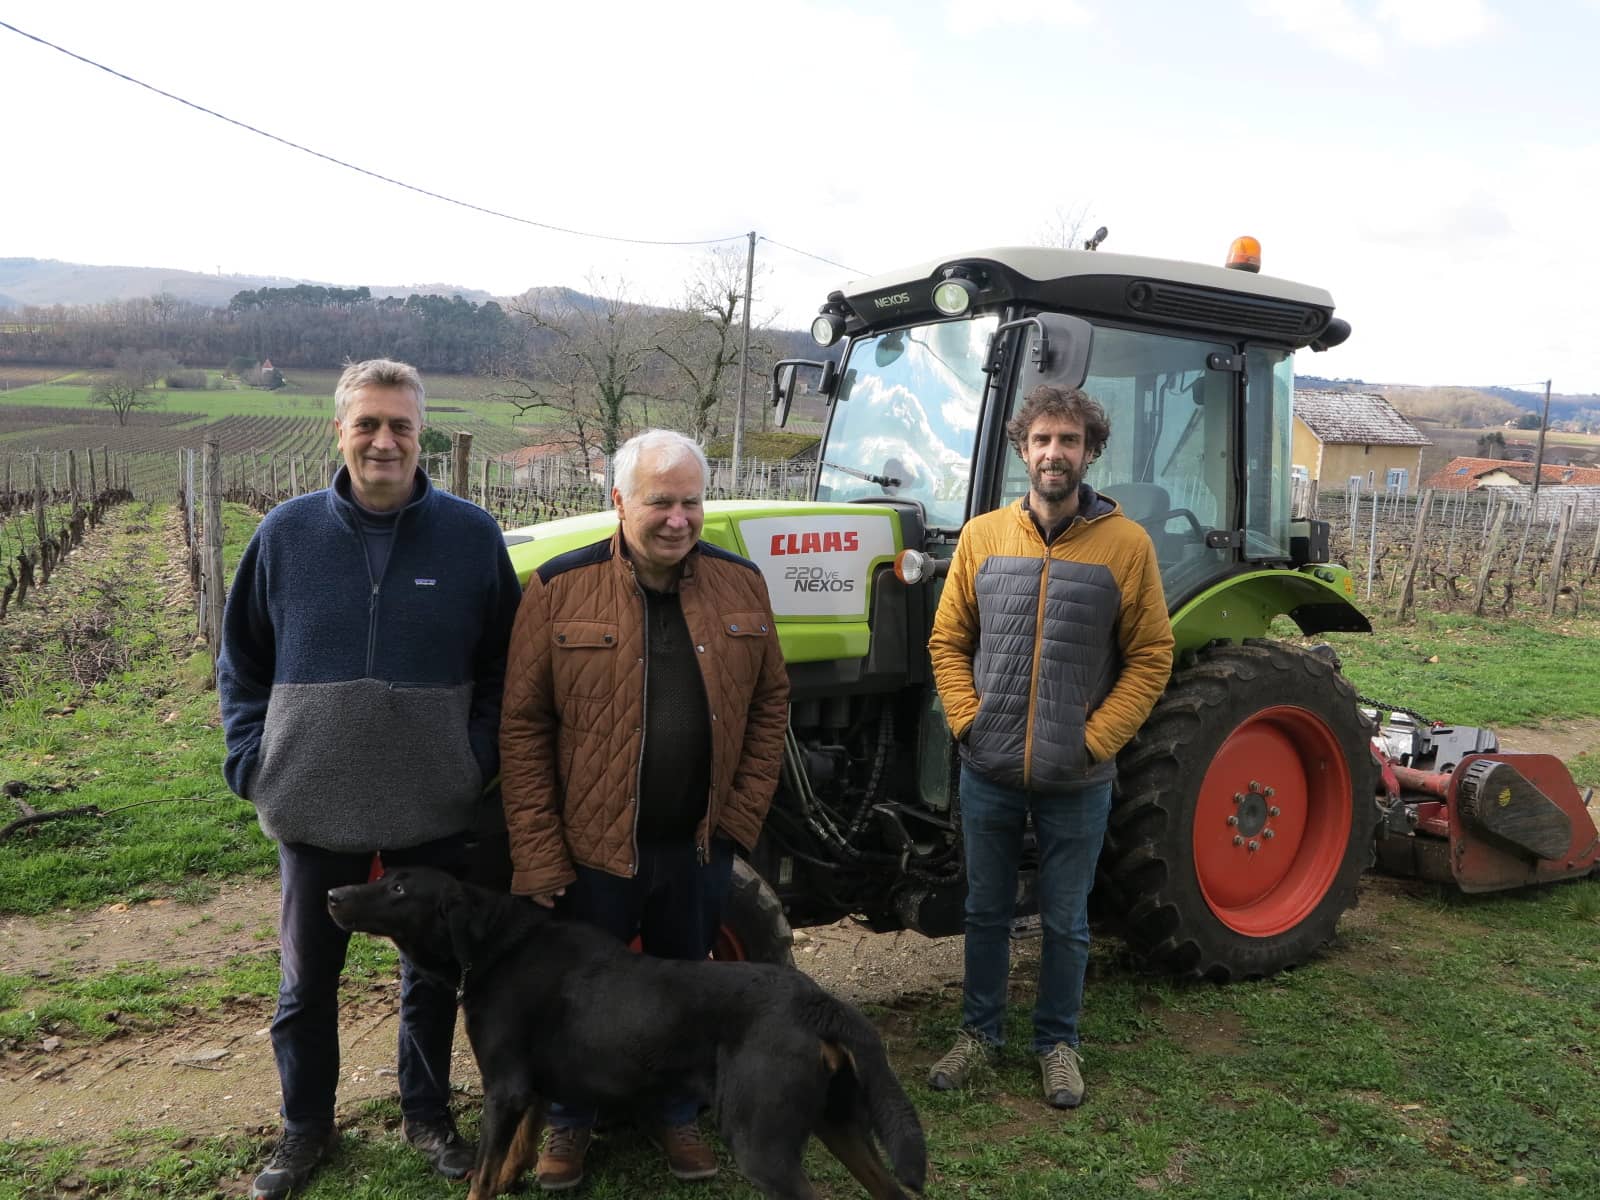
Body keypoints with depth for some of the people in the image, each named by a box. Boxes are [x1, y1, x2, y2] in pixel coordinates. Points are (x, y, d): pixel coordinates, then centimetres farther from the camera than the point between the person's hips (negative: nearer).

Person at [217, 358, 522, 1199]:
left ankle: (428, 1115, 38)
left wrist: (480, 758, -6)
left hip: (438, 812, 0)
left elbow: (503, 665, 3)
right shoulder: (287, 532, -2)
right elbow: (241, 661, 7)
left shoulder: (472, 535, -5)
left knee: (434, 973, 16)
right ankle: (305, 1126, 39)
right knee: (307, 980, 16)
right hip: (314, 809, 1)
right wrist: (250, 759, -2)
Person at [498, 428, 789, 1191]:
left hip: (699, 846, 3)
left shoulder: (739, 583, -1)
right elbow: (524, 727, -10)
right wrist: (537, 855, -12)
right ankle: (568, 1121, 40)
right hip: (592, 847, -2)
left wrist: (743, 813, -1)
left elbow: (769, 701, 5)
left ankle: (678, 1115, 42)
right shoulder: (559, 589, -11)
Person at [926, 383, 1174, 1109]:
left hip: (1076, 780, -2)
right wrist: (967, 720, -5)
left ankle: (1057, 1043, 33)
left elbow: (1150, 656, -3)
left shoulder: (1126, 545, -6)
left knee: (1065, 923, 13)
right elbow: (949, 640, 6)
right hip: (990, 772, 2)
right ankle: (979, 1032, 34)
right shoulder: (983, 536, 1)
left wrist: (1097, 738, -11)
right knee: (986, 912, 16)